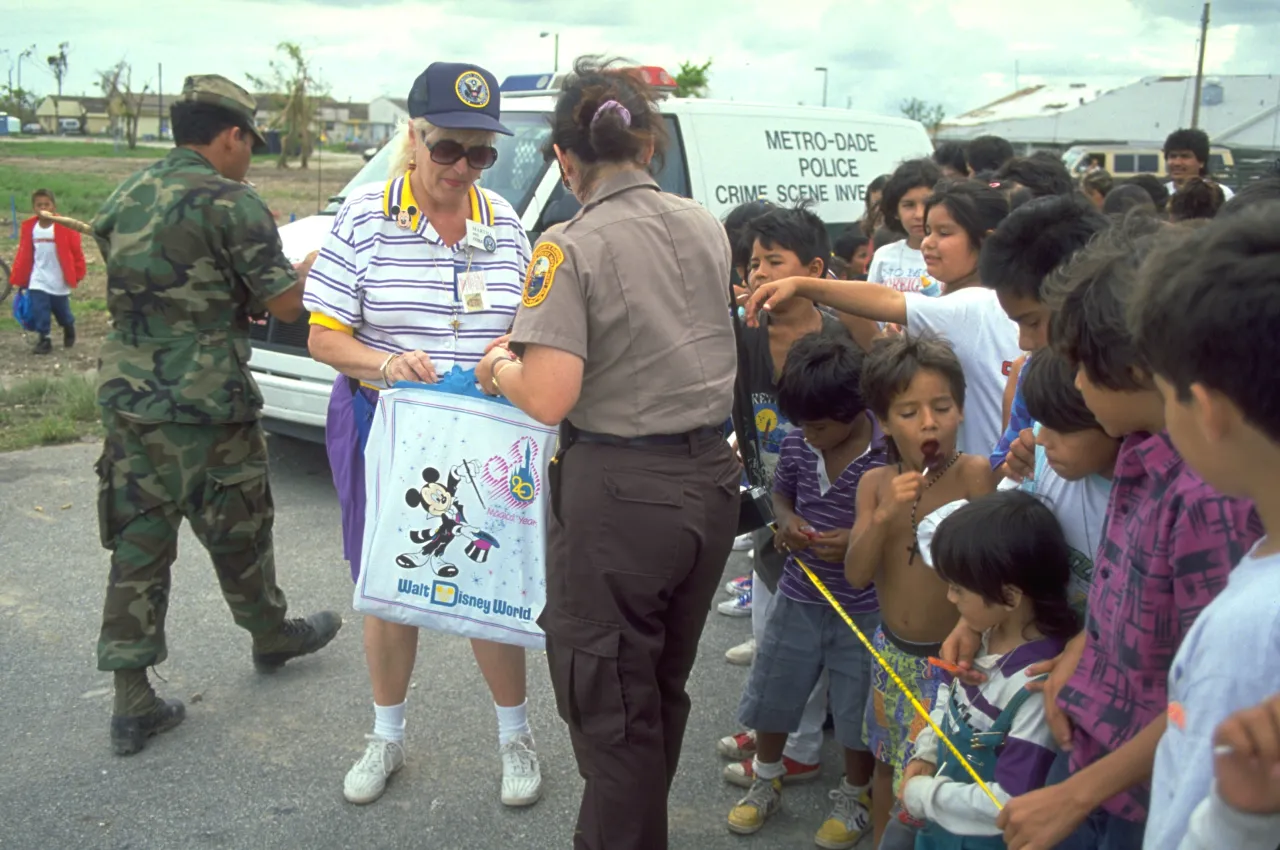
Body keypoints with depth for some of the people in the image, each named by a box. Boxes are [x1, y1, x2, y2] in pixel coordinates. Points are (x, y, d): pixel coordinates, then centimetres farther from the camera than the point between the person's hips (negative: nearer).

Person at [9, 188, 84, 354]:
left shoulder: (64, 227, -13)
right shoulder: (28, 227, -4)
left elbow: (76, 251, -5)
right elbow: (24, 254, 4)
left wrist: (77, 274, -4)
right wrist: (18, 278, 5)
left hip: (59, 281, -2)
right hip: (38, 281, 2)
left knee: (62, 312, 14)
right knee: (39, 312, -5)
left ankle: (69, 330, 42)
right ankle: (43, 339, 6)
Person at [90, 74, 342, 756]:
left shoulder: (123, 200, 11)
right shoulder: (231, 202, -12)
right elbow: (286, 304, -11)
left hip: (126, 396, 6)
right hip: (206, 405, -6)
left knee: (139, 543, 9)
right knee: (237, 534, 14)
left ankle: (132, 701, 12)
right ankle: (272, 637, 37)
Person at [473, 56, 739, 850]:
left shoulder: (571, 248, -16)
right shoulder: (708, 227, 4)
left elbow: (550, 398, -23)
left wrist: (499, 368, -2)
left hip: (618, 491, -7)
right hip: (710, 478, 7)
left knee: (611, 705, 13)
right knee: (664, 689, 24)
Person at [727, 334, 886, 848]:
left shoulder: (890, 458, -21)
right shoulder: (798, 444, -7)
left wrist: (861, 542, -27)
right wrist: (786, 521, -11)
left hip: (864, 608, -4)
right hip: (799, 598, 5)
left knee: (856, 712, 12)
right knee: (767, 698, 16)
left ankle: (855, 797, 39)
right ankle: (766, 782, 42)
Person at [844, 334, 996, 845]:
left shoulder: (974, 473, -18)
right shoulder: (876, 483, -4)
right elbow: (856, 575, -10)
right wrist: (883, 516, -24)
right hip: (891, 652, 5)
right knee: (888, 764, 23)